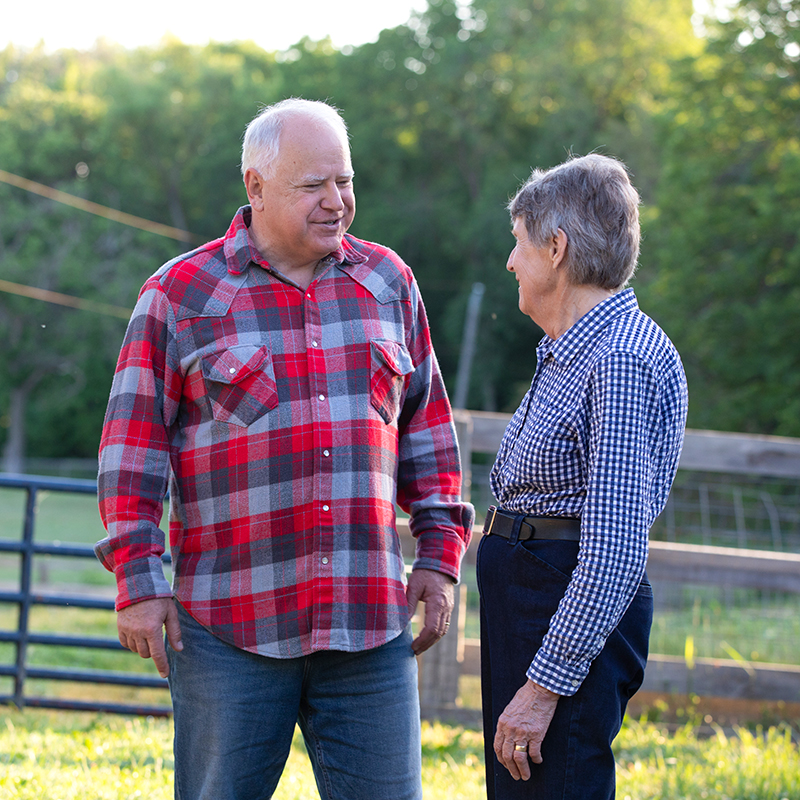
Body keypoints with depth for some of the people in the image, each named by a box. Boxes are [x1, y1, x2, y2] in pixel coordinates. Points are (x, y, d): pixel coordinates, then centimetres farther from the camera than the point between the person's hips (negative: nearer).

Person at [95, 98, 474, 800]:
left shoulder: (387, 283, 12)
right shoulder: (181, 295, 1)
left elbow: (427, 426, 17)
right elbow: (133, 445, 1)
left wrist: (439, 556, 10)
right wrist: (138, 583, -5)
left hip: (369, 623, 3)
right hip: (228, 629, -3)